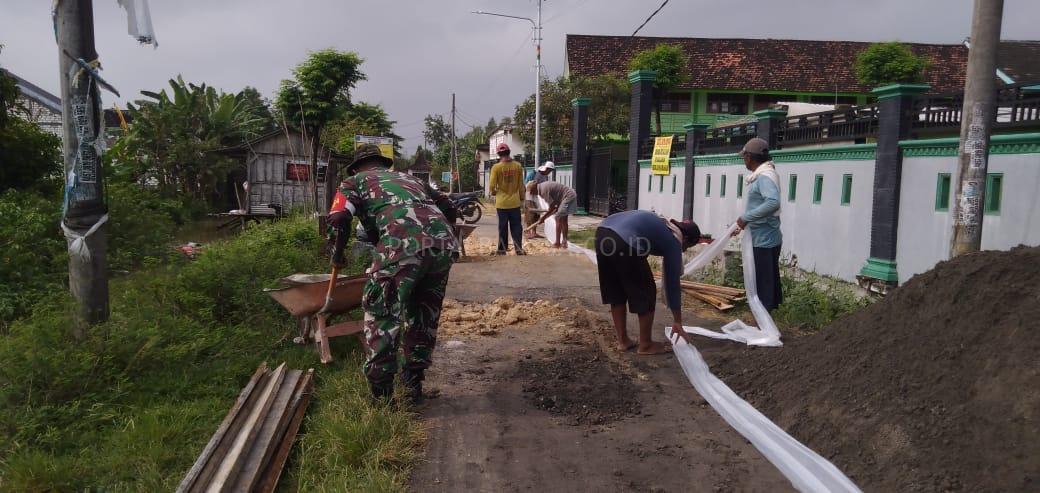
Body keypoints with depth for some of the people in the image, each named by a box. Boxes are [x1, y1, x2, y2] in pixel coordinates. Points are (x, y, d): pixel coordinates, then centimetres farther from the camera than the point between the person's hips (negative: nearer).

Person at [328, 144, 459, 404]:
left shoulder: (355, 181, 24)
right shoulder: (409, 178, 37)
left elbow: (340, 219, 6)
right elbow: (448, 207, 29)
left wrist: (338, 253, 22)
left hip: (403, 246, -5)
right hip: (446, 244, 5)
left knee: (381, 313, 11)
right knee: (425, 314, 21)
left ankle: (382, 394, 12)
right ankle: (414, 384, 29)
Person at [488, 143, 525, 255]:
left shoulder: (496, 167, -10)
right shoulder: (518, 166, -2)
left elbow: (492, 186, -11)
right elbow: (521, 185, 2)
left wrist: (494, 192, 11)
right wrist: (522, 197, 15)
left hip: (502, 202, -1)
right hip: (515, 202, 1)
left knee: (503, 227, 8)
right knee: (516, 226, 9)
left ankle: (502, 249, 14)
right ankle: (519, 248, 7)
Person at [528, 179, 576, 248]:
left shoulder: (544, 190, -19)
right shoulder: (543, 186, 11)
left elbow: (552, 207, -15)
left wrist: (543, 218, -6)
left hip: (568, 197, -10)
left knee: (558, 218, -6)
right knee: (563, 219, 15)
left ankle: (557, 243, -2)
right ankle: (564, 242, 19)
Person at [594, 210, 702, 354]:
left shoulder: (661, 225, 33)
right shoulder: (673, 241, 12)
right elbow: (672, 282, 14)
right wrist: (677, 322, 20)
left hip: (602, 232, 8)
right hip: (623, 243, -8)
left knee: (615, 293, 22)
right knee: (646, 294, 11)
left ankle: (623, 341, 30)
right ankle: (645, 345, 22)